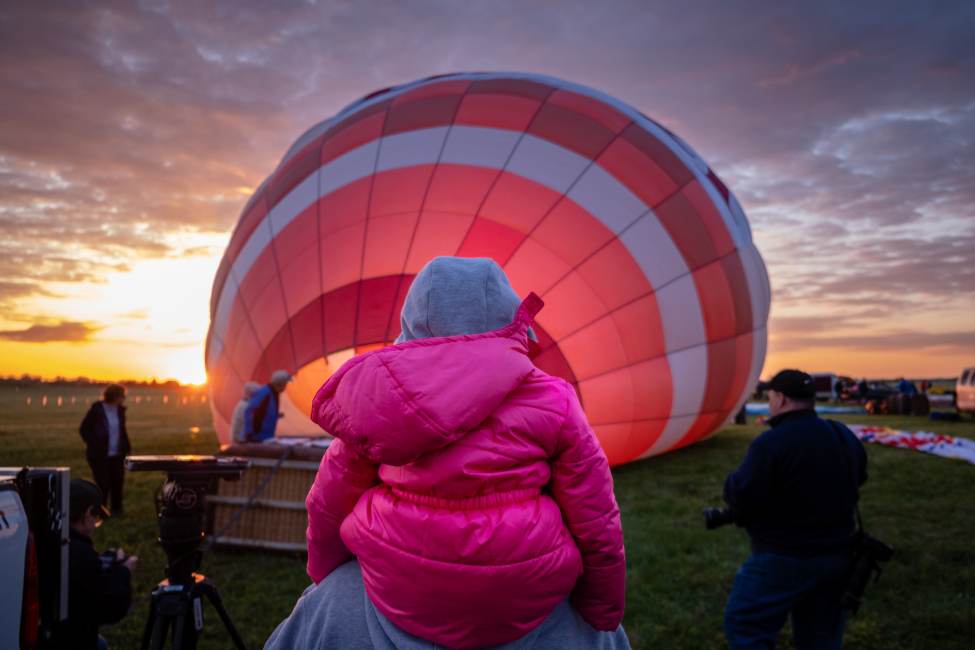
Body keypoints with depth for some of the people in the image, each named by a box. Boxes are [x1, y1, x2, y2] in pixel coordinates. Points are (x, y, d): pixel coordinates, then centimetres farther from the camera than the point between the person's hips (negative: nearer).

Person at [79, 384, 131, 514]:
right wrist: (94, 445, -11)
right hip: (99, 455, -5)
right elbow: (83, 429, -4)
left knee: (118, 482, 6)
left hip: (117, 455, 5)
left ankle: (116, 510, 19)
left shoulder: (120, 410, 7)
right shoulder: (96, 410, -8)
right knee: (102, 484, -4)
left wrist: (127, 448, 10)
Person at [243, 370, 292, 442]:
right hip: (257, 437, -9)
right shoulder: (263, 393, -21)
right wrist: (249, 433, -26)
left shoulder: (274, 393, 9)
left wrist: (276, 415, 8)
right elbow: (249, 412, -26)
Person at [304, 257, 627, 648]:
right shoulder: (550, 400, -11)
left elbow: (328, 507, 3)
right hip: (520, 602, -1)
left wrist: (329, 581, 22)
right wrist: (603, 617, 9)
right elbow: (596, 527, -7)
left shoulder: (378, 397, -5)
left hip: (400, 600, 2)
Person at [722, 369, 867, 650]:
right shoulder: (846, 438, 3)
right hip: (837, 555, 7)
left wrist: (734, 480, 0)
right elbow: (857, 479, 21)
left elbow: (739, 497, -21)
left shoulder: (771, 443, -22)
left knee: (744, 625, 5)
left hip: (785, 559, -7)